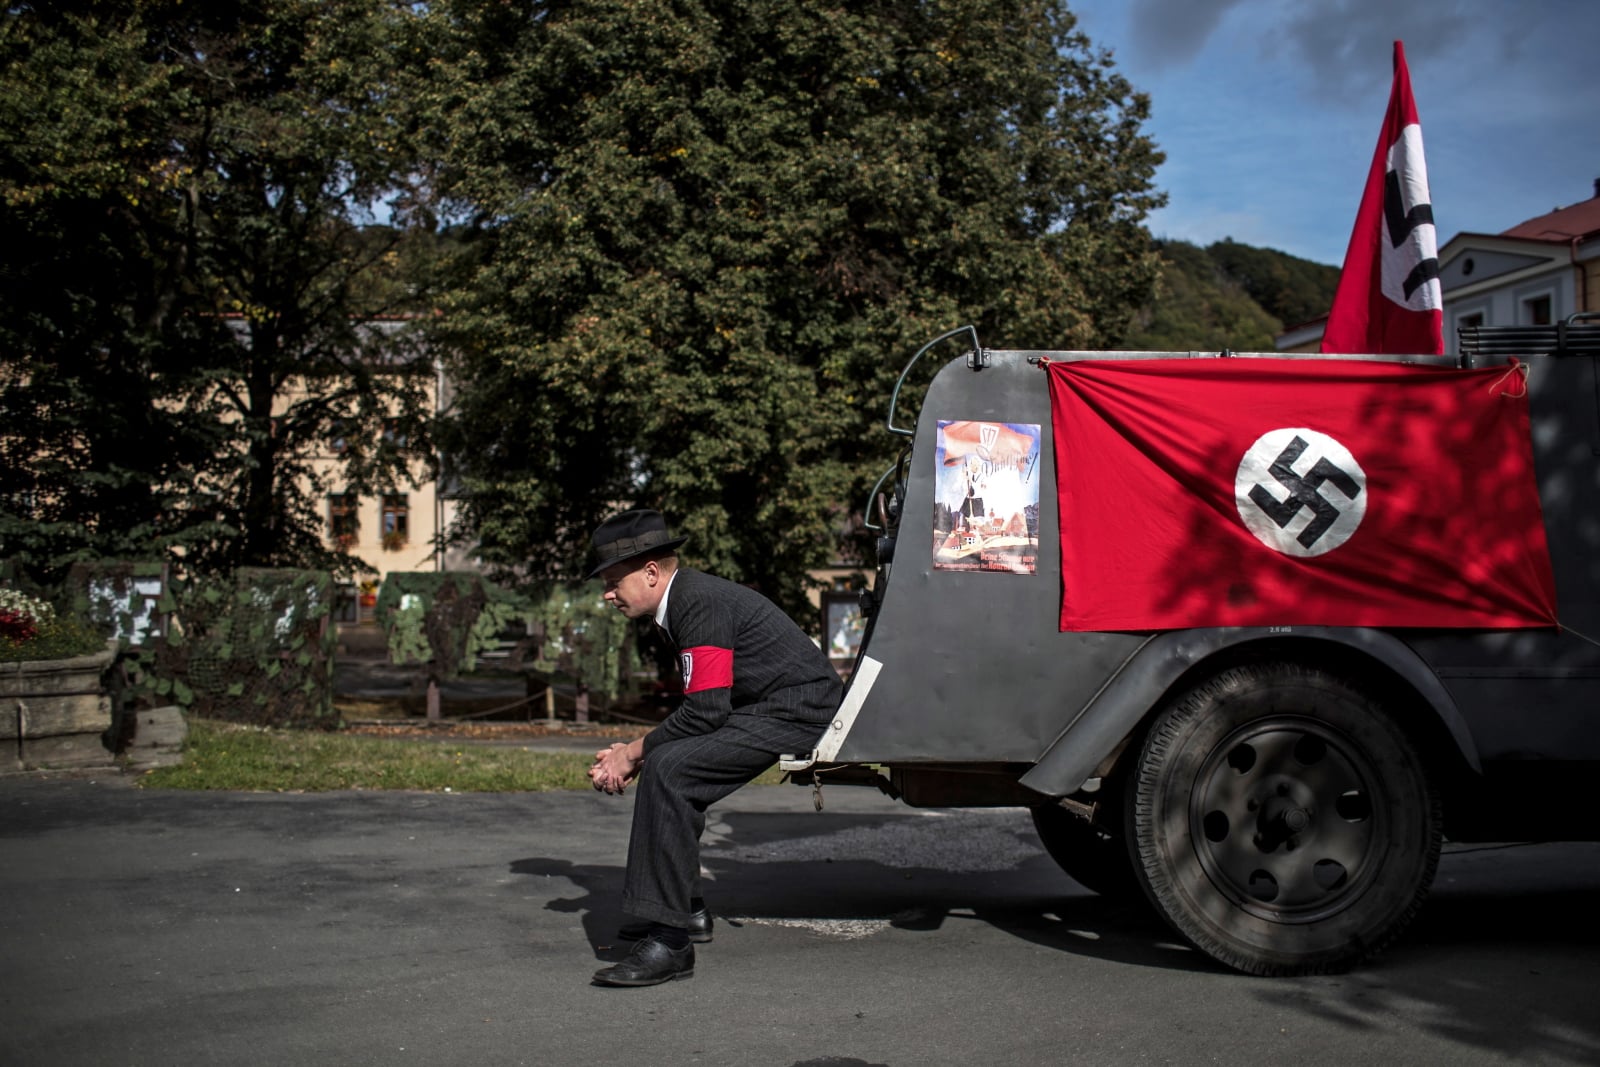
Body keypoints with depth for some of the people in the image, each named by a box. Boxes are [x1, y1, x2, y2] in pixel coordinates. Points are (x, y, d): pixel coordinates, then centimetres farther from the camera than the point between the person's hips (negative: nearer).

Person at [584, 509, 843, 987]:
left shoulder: (702, 603, -18)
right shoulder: (684, 599, 13)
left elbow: (705, 710, -24)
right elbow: (702, 706, 15)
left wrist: (632, 752, -12)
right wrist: (635, 753, 5)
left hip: (799, 714, -11)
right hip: (762, 709, 11)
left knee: (667, 770, -24)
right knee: (665, 762, 18)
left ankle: (670, 942, -23)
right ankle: (687, 910, 23)